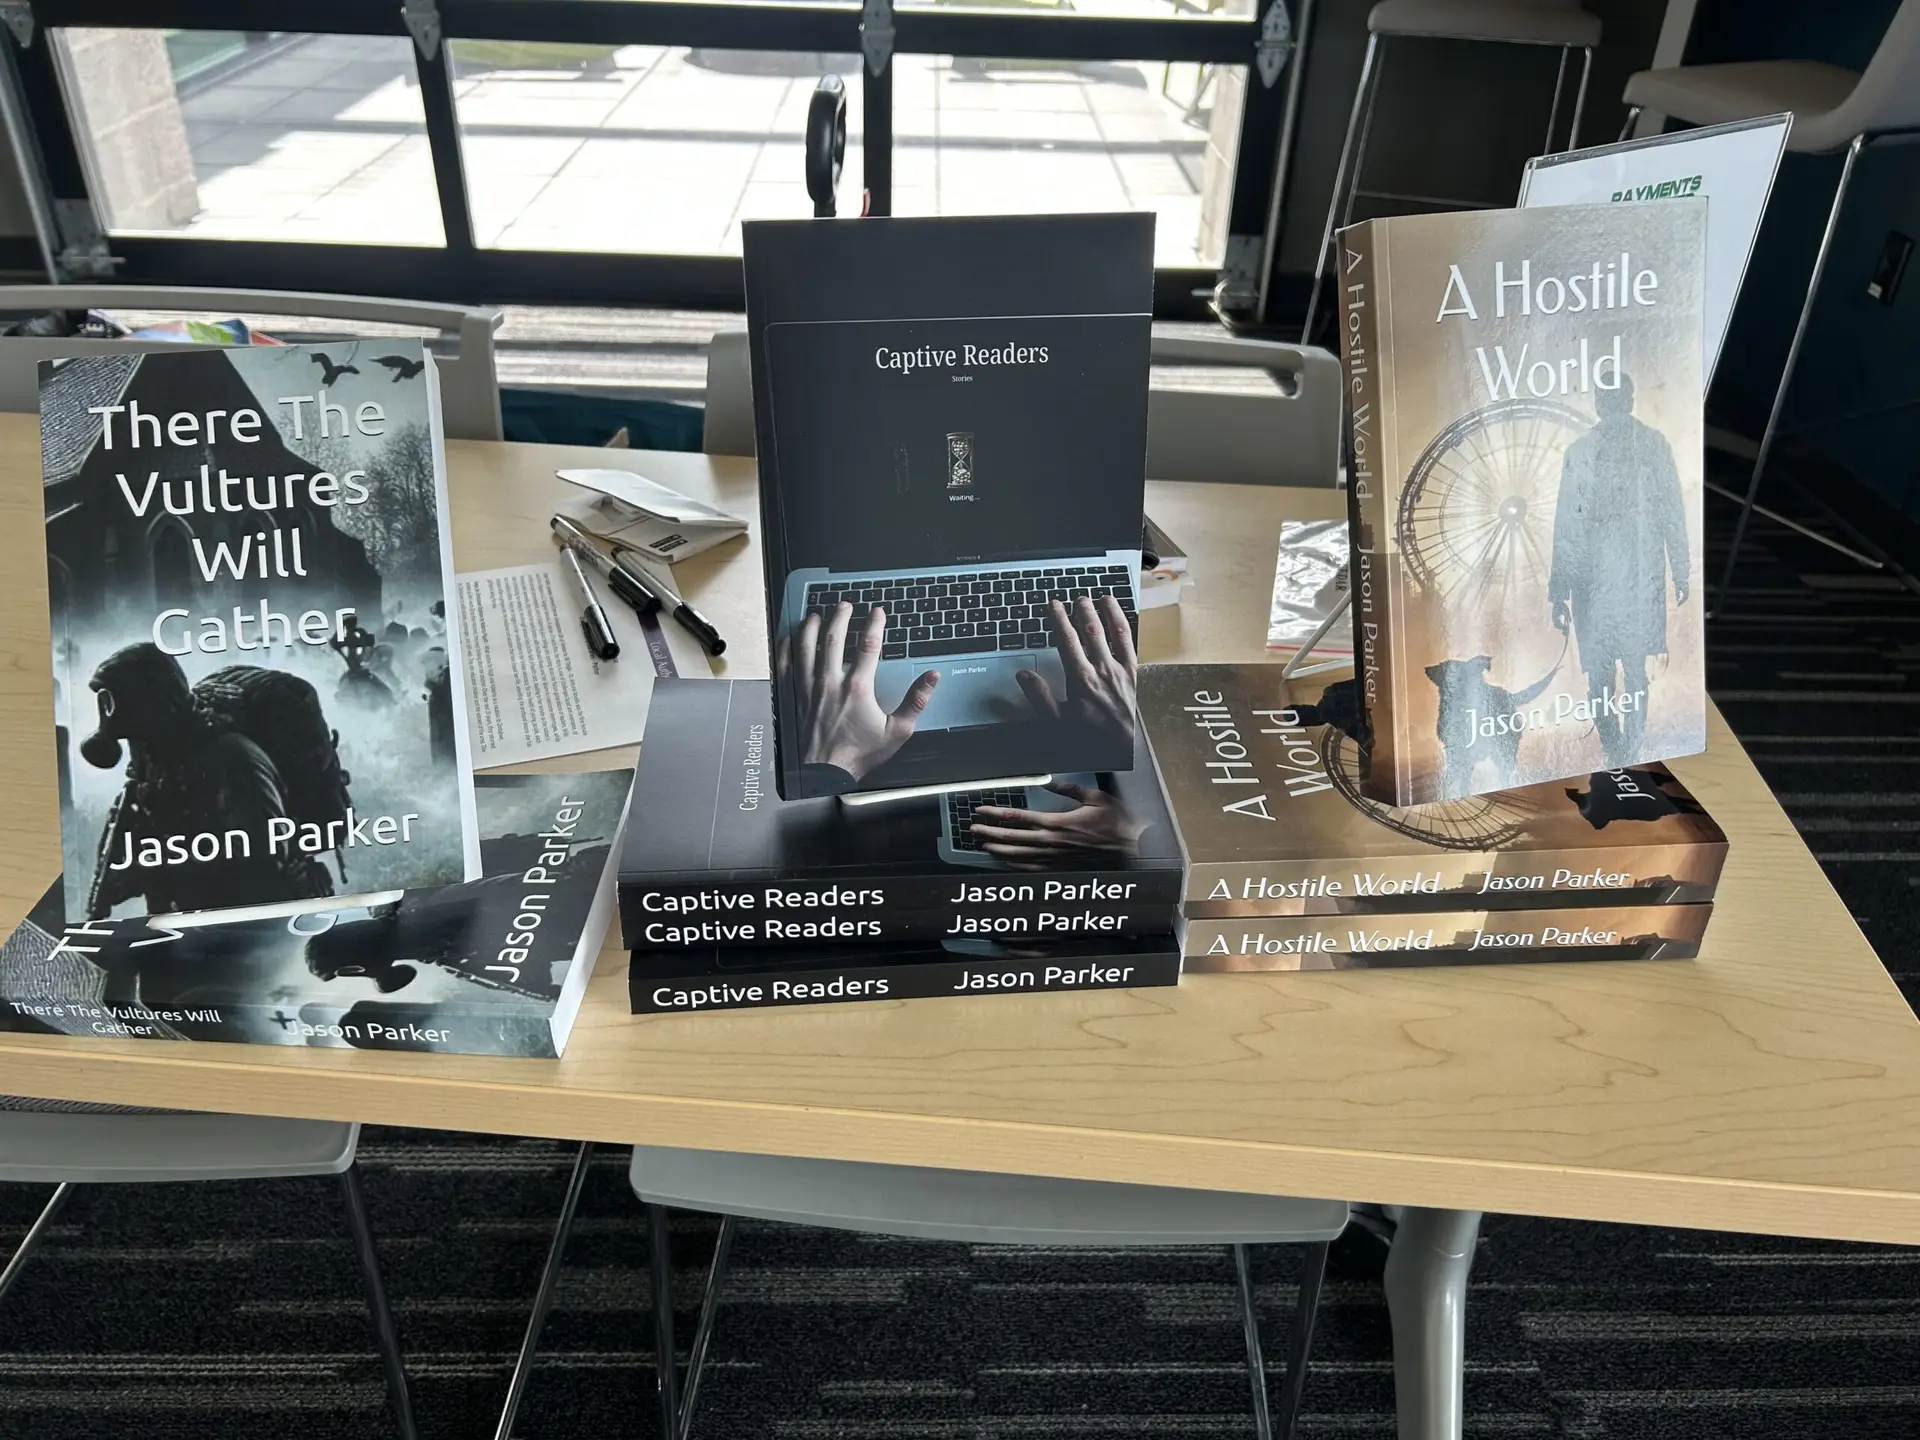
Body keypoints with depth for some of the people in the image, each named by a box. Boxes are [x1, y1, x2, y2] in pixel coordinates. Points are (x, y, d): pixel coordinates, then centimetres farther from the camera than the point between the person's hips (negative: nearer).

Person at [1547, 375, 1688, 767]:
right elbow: (1674, 513, 2)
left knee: (1600, 675, 6)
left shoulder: (1580, 451, -6)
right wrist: (1681, 572, 12)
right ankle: (1631, 754, 16)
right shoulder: (1656, 444, -1)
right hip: (1643, 576, 2)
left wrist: (1560, 592, -2)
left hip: (1595, 577, -2)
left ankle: (1617, 757, 3)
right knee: (1636, 670, 13)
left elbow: (1567, 527, -6)